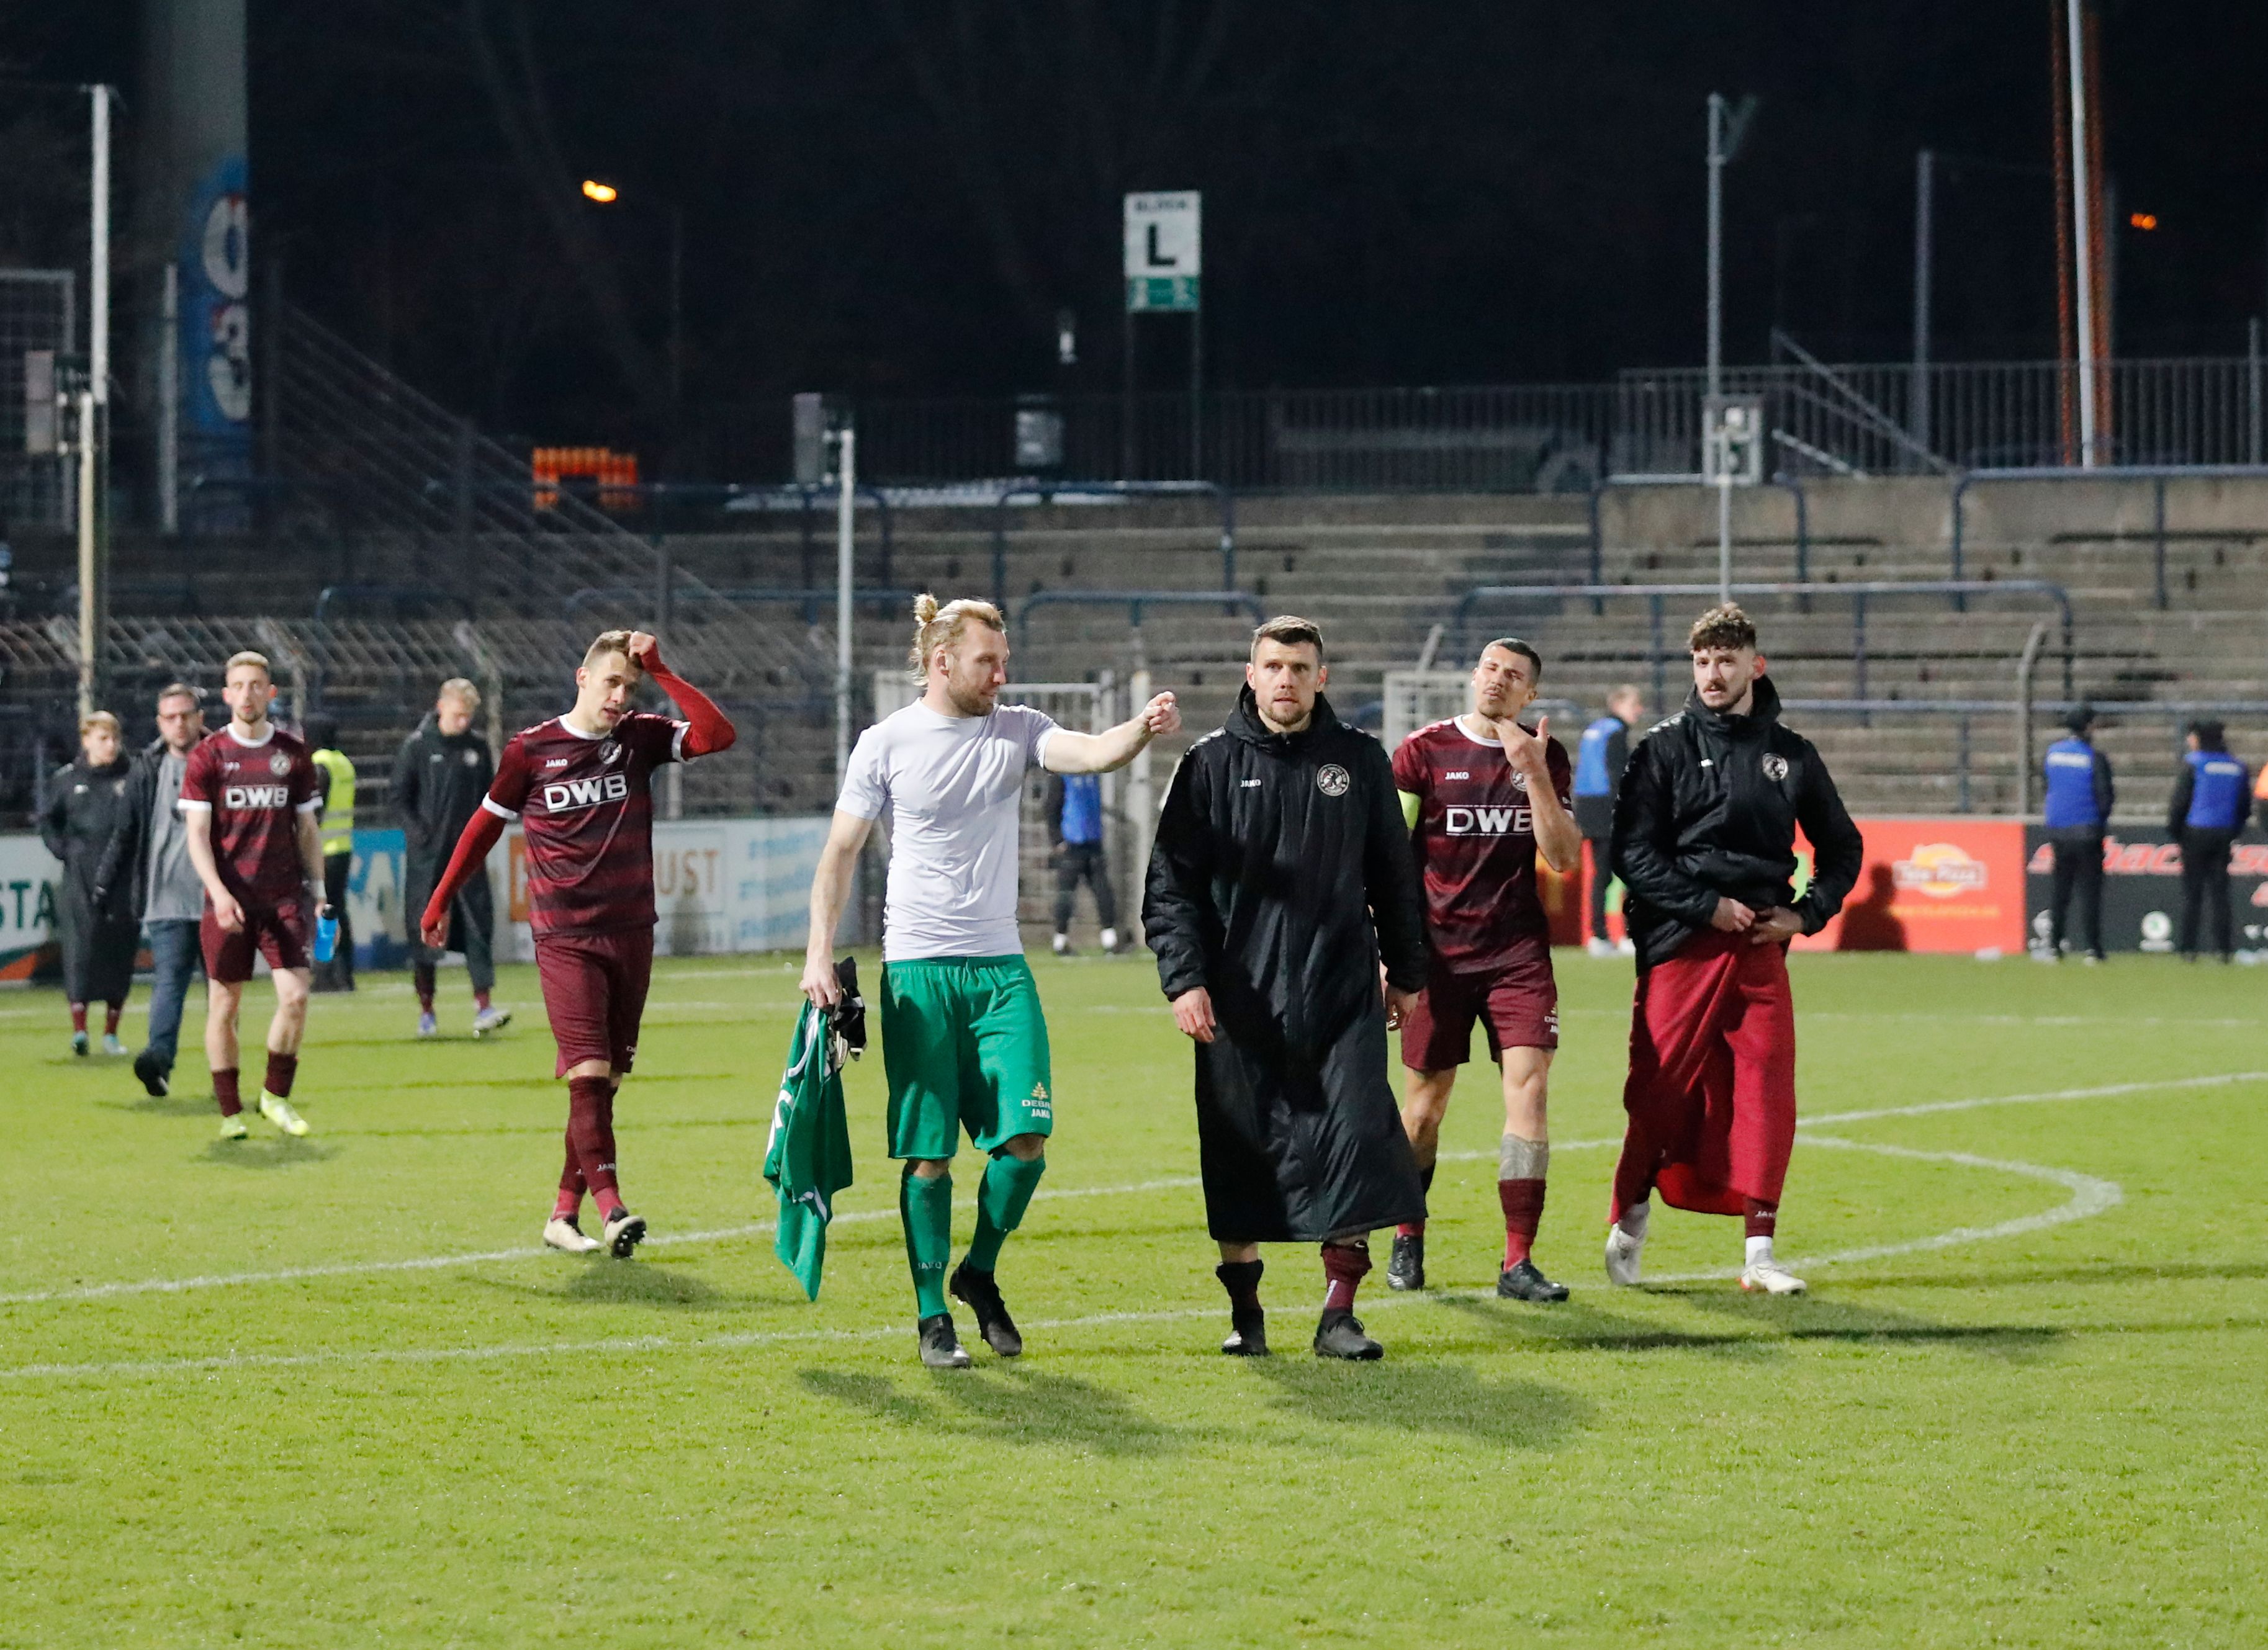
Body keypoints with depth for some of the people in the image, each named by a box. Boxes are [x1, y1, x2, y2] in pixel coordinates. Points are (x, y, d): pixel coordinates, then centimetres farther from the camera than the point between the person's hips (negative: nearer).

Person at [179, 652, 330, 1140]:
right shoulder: (207, 756, 0)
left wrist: (318, 893, 8)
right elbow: (197, 833, -3)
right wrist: (219, 892, -17)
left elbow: (307, 829, 14)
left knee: (295, 996, -9)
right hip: (228, 899, -2)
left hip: (284, 898, 2)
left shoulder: (293, 755, 8)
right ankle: (230, 1112, 10)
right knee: (224, 1004, 1)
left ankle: (276, 1095, 9)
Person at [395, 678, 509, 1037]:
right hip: (427, 855, -2)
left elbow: (490, 793, 17)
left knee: (479, 923, -7)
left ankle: (483, 1007, -11)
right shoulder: (417, 745, -3)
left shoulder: (478, 747, 7)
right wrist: (417, 833, -11)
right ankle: (426, 1011, 11)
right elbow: (398, 795, 0)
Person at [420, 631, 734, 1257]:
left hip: (631, 934, 4)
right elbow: (487, 824, 11)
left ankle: (564, 1215, 15)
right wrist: (441, 900, 17)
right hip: (564, 939, -4)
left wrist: (660, 673, -11)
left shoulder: (640, 737, 6)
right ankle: (611, 1210, -25)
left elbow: (717, 734, -10)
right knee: (588, 1072, -17)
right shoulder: (532, 749, 0)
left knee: (605, 1081, 6)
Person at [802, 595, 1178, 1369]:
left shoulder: (1015, 729, 6)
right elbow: (841, 850, 2)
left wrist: (1142, 729, -33)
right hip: (918, 970, -3)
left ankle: (980, 1272, 17)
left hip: (1001, 965, 3)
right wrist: (819, 953, -5)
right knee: (928, 1150, -1)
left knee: (1027, 1136, -7)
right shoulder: (886, 744, -1)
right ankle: (932, 1315, 10)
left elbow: (1092, 753, -12)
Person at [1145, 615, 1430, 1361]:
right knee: (1239, 1158, 2)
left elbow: (1395, 875, 16)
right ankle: (1245, 1313, 15)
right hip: (1239, 999, -1)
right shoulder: (1211, 765, 3)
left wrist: (1407, 972, 16)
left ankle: (1339, 1312, -2)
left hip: (1341, 993, 1)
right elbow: (1172, 882, 1)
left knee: (1358, 1136, -10)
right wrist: (1184, 978, -9)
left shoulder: (1360, 761, 8)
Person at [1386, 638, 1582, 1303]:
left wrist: (1533, 774, -14)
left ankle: (1518, 1264, -11)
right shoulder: (1425, 750, 0)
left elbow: (1564, 859, -3)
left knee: (1528, 1085, -11)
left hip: (1519, 950, 1)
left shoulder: (1545, 757, 5)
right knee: (1427, 1099, 5)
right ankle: (1408, 1240, 29)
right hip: (1439, 949, -1)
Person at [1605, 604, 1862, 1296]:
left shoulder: (1790, 754, 11)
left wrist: (1806, 913, 6)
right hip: (1679, 947, -3)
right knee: (1661, 1092, -1)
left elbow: (1842, 847, 22)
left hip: (1762, 948, 3)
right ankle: (1630, 1218, 20)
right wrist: (1708, 905, -12)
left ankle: (1759, 1251, 1)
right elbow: (1632, 851, -5)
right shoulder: (1666, 748, 1)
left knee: (1767, 1095, -3)